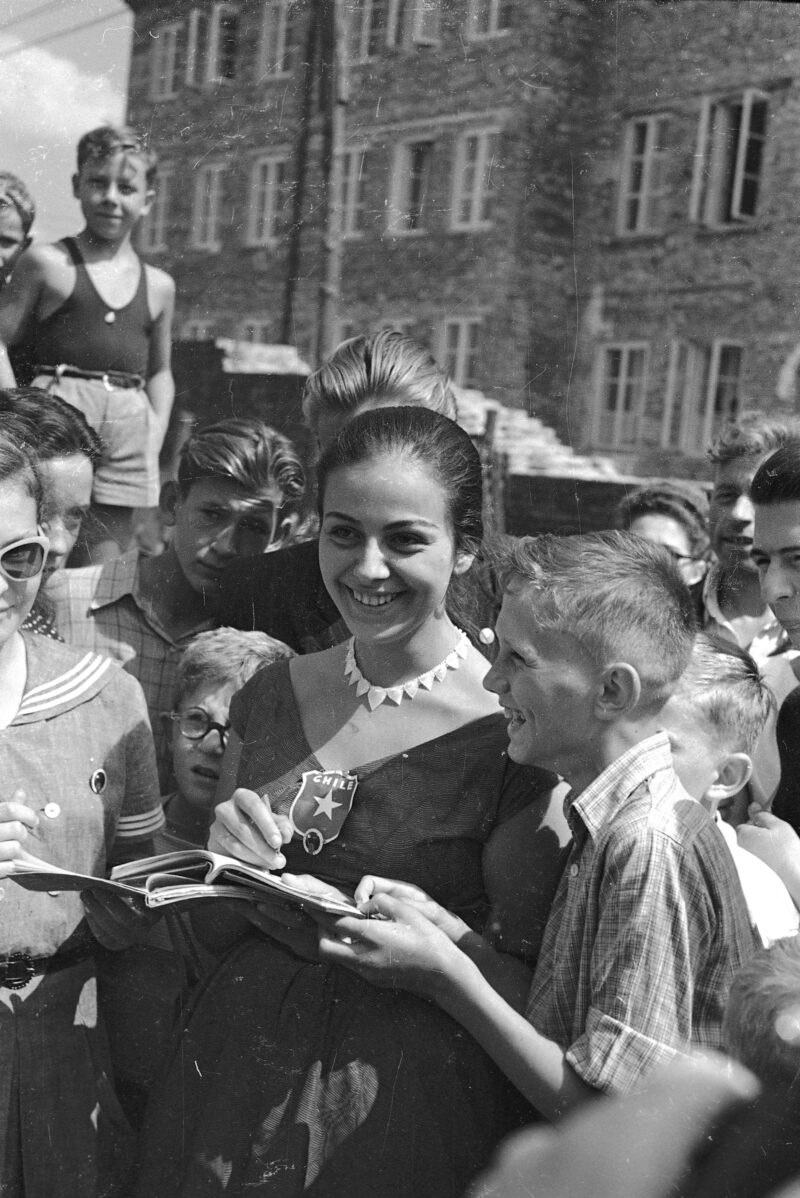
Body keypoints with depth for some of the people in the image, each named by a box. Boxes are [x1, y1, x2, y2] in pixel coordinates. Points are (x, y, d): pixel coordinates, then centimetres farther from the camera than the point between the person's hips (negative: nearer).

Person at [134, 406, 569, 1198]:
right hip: (235, 1076, 4)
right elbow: (208, 933, 8)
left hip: (407, 1108, -4)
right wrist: (229, 868, -12)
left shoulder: (514, 730, -14)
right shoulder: (272, 698, 0)